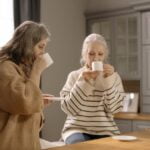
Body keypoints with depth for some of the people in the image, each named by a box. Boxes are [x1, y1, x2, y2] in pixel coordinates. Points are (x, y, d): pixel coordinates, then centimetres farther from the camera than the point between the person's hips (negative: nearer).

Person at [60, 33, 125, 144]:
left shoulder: (113, 77, 5)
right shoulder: (74, 76, 3)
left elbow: (113, 109, -6)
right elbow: (69, 109, -8)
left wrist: (109, 80, -13)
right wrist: (83, 81, -14)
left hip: (105, 131, 1)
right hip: (77, 129, -1)